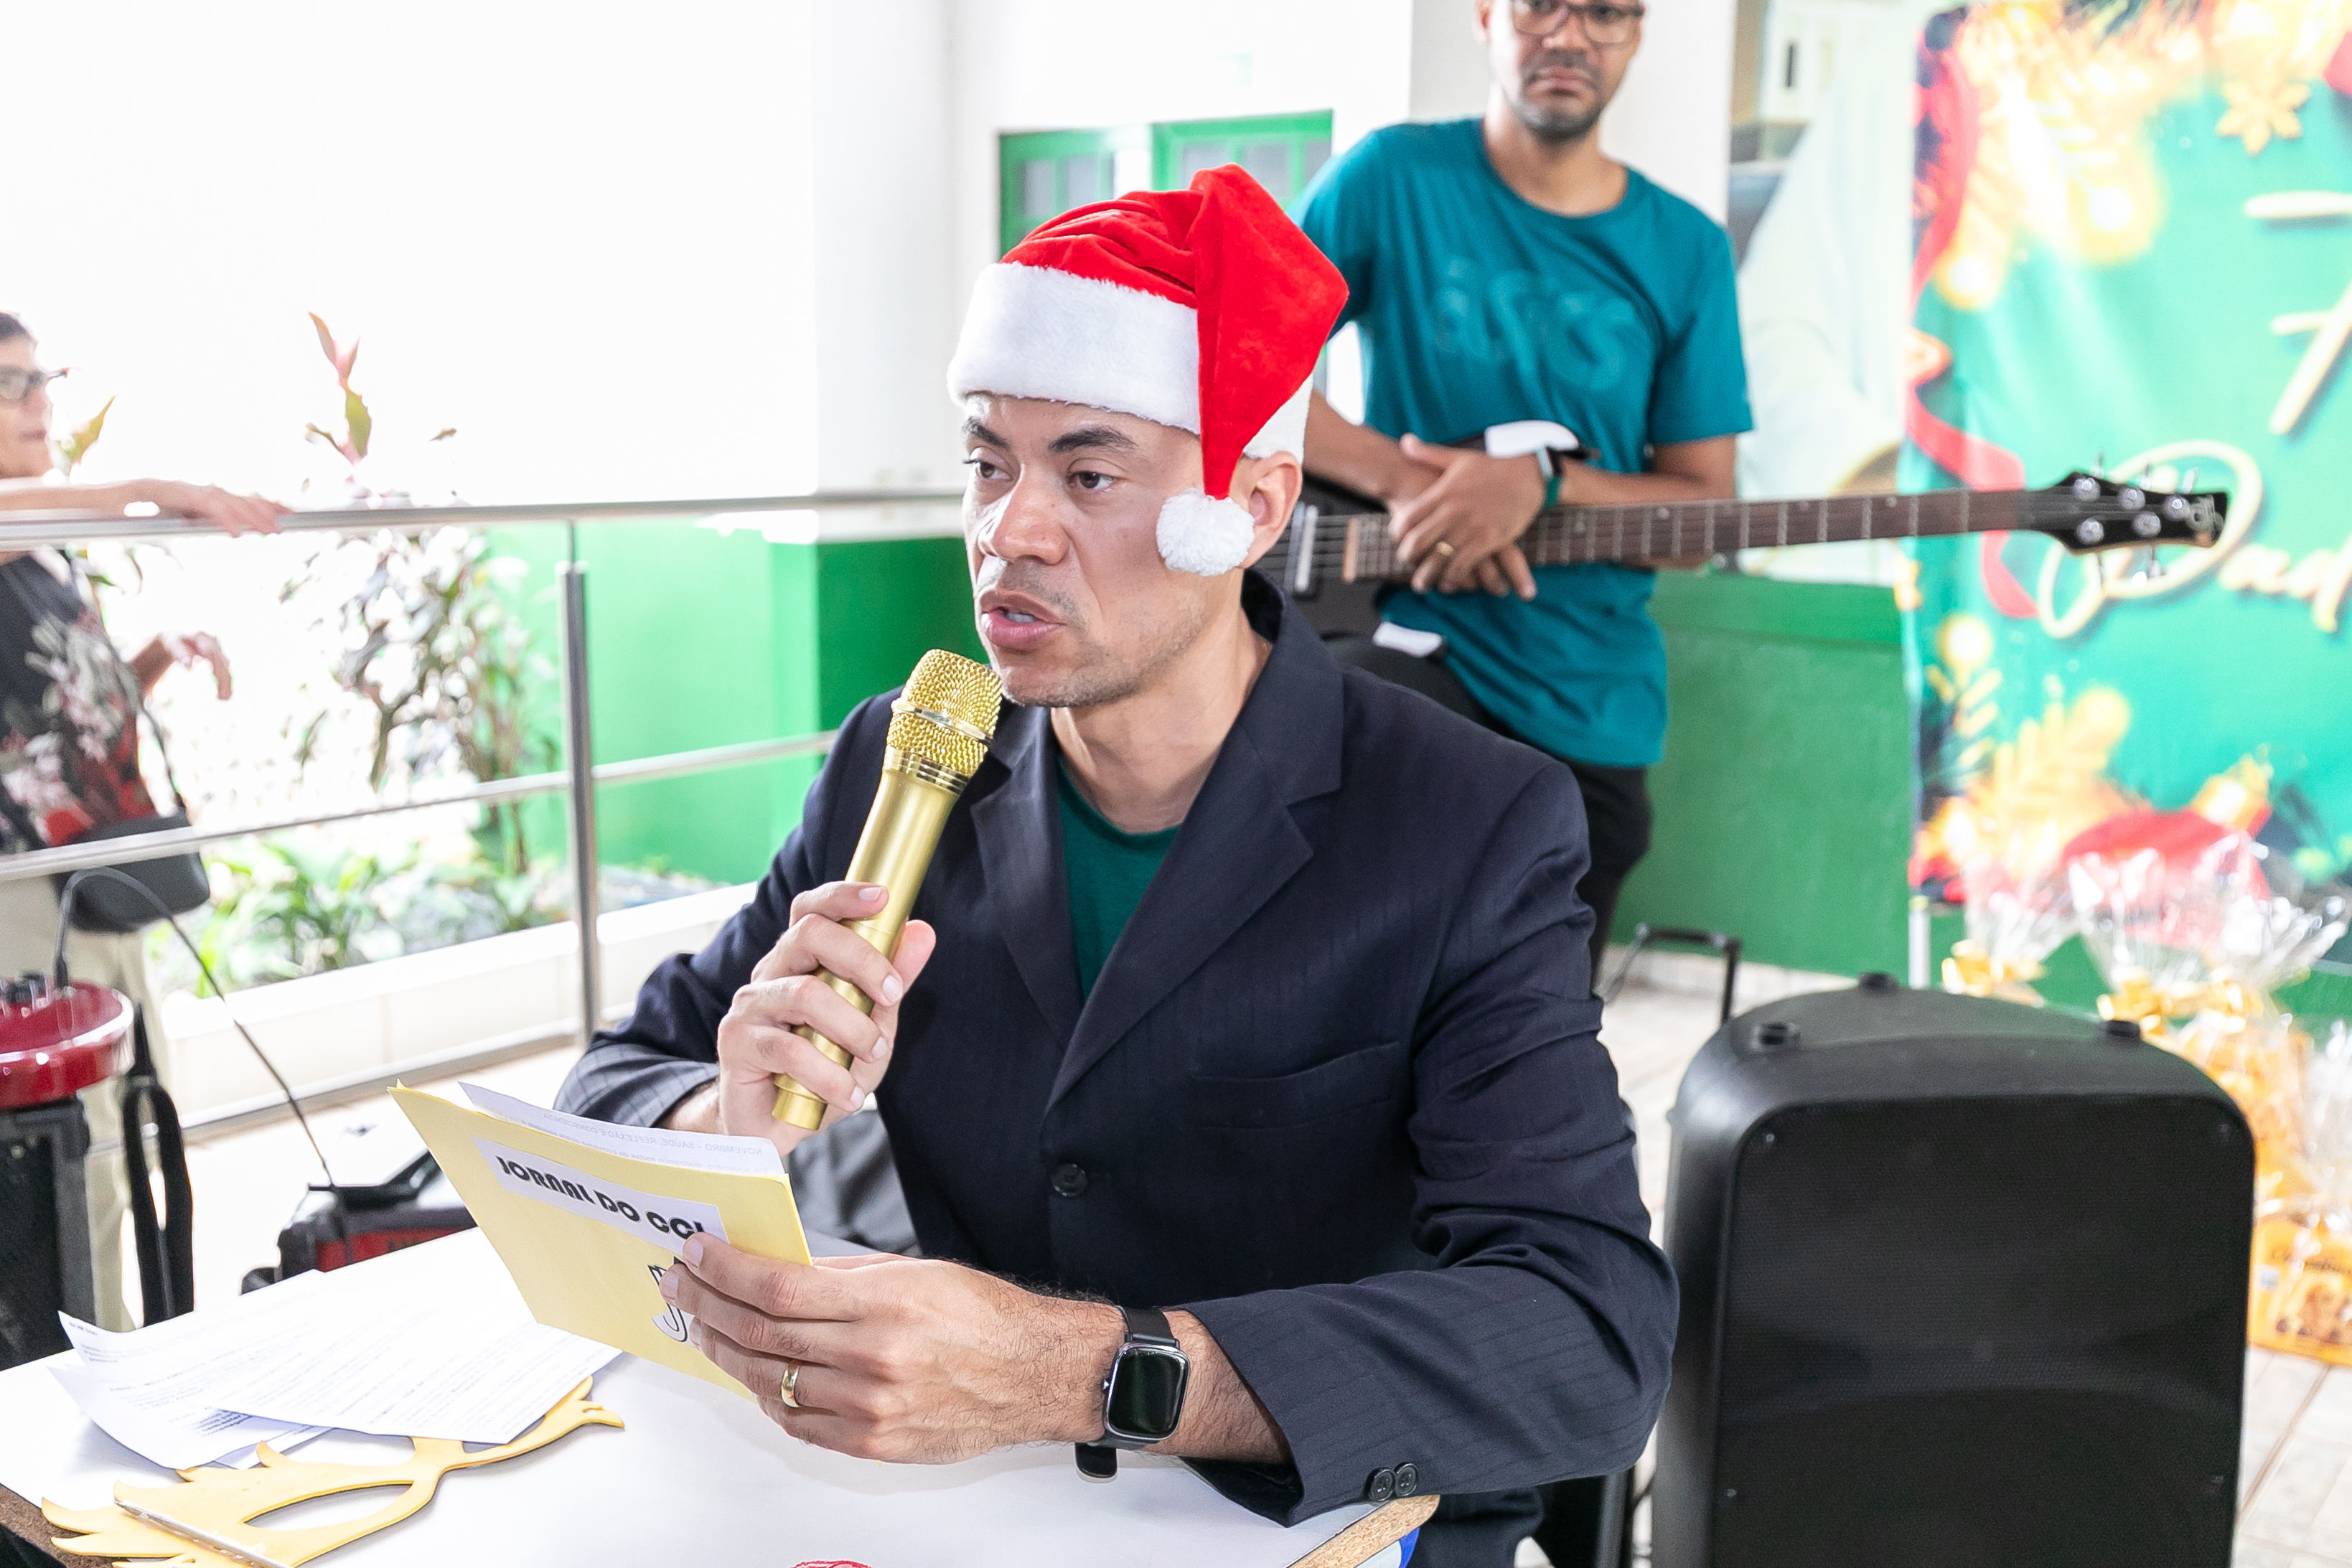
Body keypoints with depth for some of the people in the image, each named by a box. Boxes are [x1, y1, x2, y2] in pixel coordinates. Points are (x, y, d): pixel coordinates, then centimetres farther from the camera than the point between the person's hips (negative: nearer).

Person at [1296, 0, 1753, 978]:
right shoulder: (1395, 177, -4)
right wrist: (1404, 481, -18)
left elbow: (1703, 503, 1)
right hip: (1418, 649, -3)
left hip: (1591, 712, 3)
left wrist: (1543, 481, -19)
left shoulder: (1685, 251, 2)